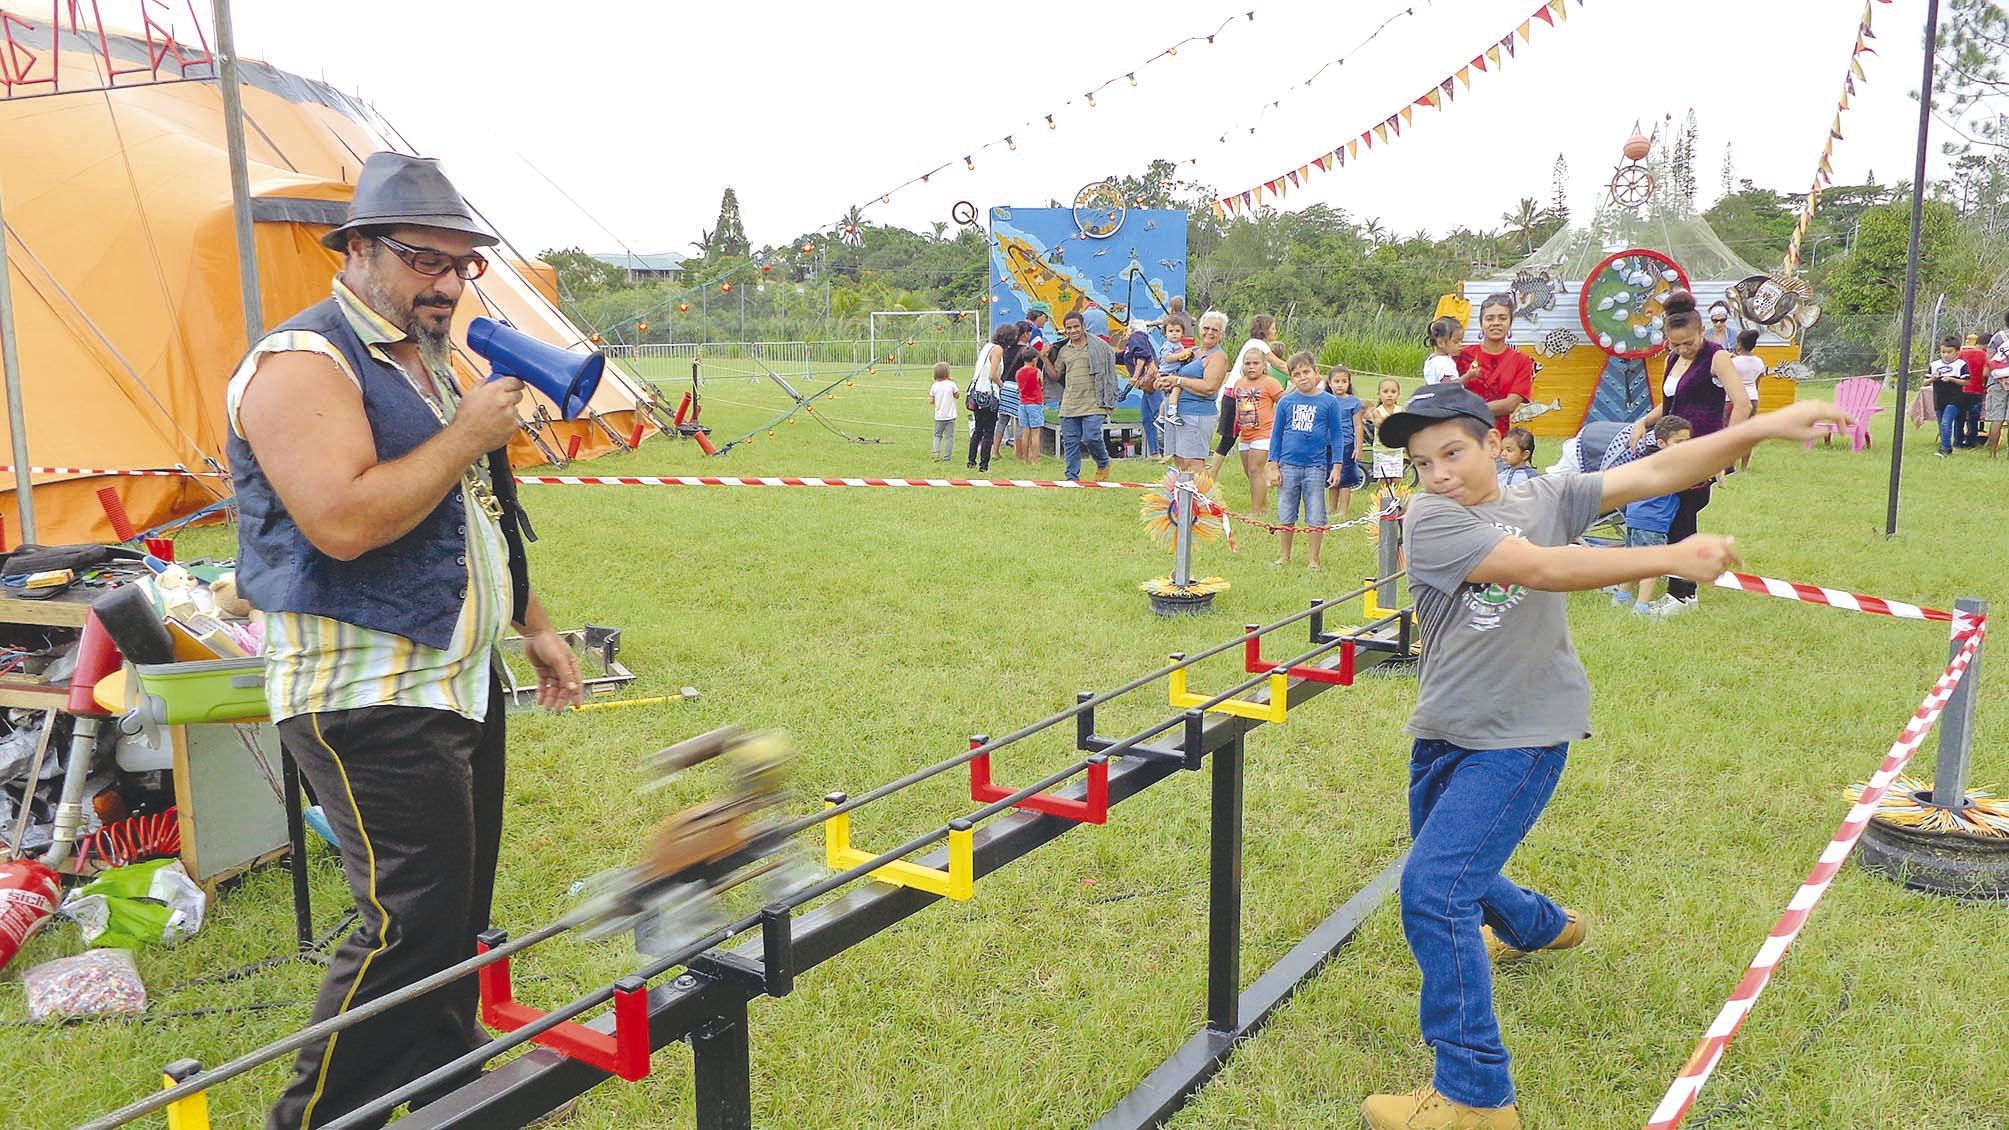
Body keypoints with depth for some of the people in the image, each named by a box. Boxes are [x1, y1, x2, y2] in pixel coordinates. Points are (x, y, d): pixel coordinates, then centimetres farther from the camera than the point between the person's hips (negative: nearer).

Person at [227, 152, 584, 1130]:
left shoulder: (432, 362, 16)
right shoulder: (304, 362, -14)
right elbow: (344, 521, -28)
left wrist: (533, 625, 24)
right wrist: (467, 436, -19)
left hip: (458, 676, 9)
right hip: (369, 699, -9)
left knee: (463, 908, 16)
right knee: (411, 921, -9)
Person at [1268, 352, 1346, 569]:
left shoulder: (1329, 401, 0)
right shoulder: (1285, 402, 3)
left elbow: (1337, 435, 4)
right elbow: (1277, 434, 9)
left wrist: (1336, 466, -1)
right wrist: (1273, 465, 5)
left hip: (1315, 466, -2)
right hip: (1288, 465, 2)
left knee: (1316, 517, 3)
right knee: (1286, 515, 10)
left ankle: (1314, 559, 13)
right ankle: (1285, 556, 23)